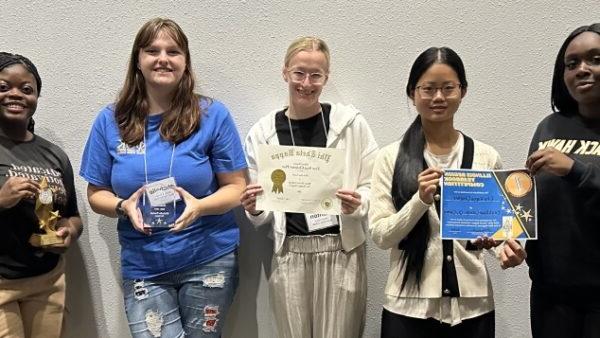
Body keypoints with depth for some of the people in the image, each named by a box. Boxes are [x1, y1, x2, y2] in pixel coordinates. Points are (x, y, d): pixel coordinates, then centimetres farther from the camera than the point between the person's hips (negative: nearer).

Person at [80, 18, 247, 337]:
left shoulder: (212, 115, -6)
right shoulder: (111, 121, 0)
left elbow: (236, 187, -3)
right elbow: (96, 194, 7)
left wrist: (200, 206, -22)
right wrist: (124, 206, -15)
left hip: (209, 261, -1)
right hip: (142, 267, 1)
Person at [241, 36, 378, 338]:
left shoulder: (351, 123, -2)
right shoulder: (263, 133, 3)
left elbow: (374, 187, 3)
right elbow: (261, 214, 9)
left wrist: (357, 204, -17)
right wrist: (254, 209, -12)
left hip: (342, 251, -1)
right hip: (289, 255, 2)